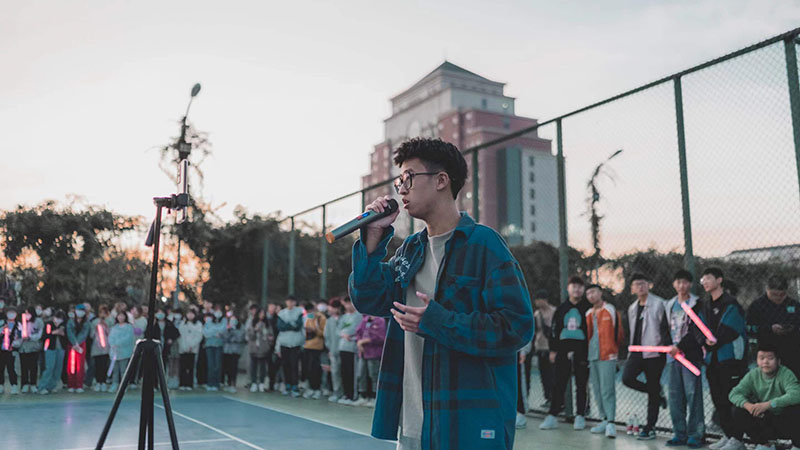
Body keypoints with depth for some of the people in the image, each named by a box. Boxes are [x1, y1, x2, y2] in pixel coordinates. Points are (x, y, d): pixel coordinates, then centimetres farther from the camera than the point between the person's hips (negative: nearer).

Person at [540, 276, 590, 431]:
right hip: (563, 350, 3)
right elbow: (555, 330, 14)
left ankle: (580, 416, 15)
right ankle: (552, 417, 5)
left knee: (581, 385, 5)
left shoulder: (588, 308, 2)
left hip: (582, 351, -2)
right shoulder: (561, 308, 13)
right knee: (559, 385, 3)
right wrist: (553, 350, 9)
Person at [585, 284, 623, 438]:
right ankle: (606, 419, 19)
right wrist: (587, 352, 15)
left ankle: (611, 423, -9)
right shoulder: (588, 314, 14)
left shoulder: (611, 311, -5)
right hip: (592, 356, 7)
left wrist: (613, 349, 2)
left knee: (607, 390, -11)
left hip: (607, 356, -7)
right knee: (597, 390, 11)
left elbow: (618, 332, -4)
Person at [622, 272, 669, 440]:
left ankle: (650, 428, 9)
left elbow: (665, 328, -9)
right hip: (637, 351, 6)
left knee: (652, 390, 0)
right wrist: (630, 350, 19)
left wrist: (665, 347, -18)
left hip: (654, 353, -6)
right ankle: (658, 395, 13)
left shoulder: (658, 304, -5)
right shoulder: (632, 308, 17)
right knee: (627, 378, -14)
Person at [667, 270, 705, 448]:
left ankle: (696, 434, -1)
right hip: (672, 355, 6)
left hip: (690, 354, -6)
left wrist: (680, 346, -17)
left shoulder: (697, 304, -2)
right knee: (675, 395, 6)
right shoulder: (669, 305, 16)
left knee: (693, 393, -7)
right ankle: (679, 433, 13)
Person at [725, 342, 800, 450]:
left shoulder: (786, 374, -16)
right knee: (739, 409, -16)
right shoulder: (753, 375, -4)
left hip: (783, 421, -4)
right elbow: (734, 393, -11)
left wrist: (769, 404, -42)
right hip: (763, 421, 4)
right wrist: (748, 405, -33)